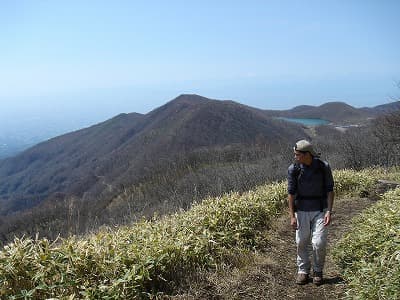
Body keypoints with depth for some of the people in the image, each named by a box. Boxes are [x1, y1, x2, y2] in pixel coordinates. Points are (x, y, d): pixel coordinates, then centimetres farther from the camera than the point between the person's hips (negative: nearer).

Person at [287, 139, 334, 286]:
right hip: (301, 210, 1)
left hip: (320, 210, -1)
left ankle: (318, 271, 19)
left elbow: (330, 190, -4)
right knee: (302, 242, 6)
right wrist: (292, 216, -10)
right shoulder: (293, 169, -11)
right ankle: (303, 271, 25)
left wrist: (329, 212, -12)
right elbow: (291, 193, -7)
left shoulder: (324, 167, -11)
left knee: (319, 243, -4)